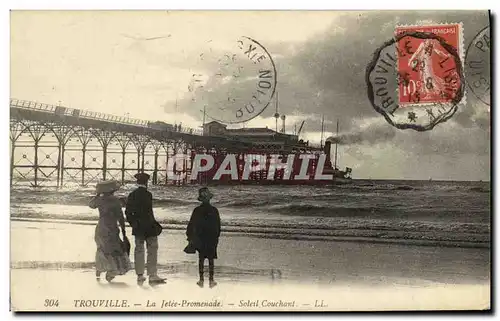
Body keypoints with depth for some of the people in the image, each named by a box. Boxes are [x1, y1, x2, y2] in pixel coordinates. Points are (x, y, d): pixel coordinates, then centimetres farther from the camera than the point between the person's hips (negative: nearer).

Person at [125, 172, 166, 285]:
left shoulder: (132, 195, 5)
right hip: (148, 227, -6)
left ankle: (140, 276, 16)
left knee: (139, 250, 12)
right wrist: (154, 224, -8)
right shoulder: (147, 194, -14)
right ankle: (152, 275, -4)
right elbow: (149, 212, -17)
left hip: (137, 228, 6)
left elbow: (128, 212, 8)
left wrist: (133, 224, 16)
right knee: (152, 250, 0)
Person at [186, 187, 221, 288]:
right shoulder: (214, 210, -6)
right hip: (212, 239, 0)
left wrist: (190, 236, 10)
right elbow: (218, 226, 1)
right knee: (211, 260, 6)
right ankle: (211, 280, 8)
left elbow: (191, 224, -1)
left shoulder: (197, 211, -6)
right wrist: (217, 236, 13)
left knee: (201, 259, 9)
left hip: (200, 239, 0)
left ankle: (201, 280, 11)